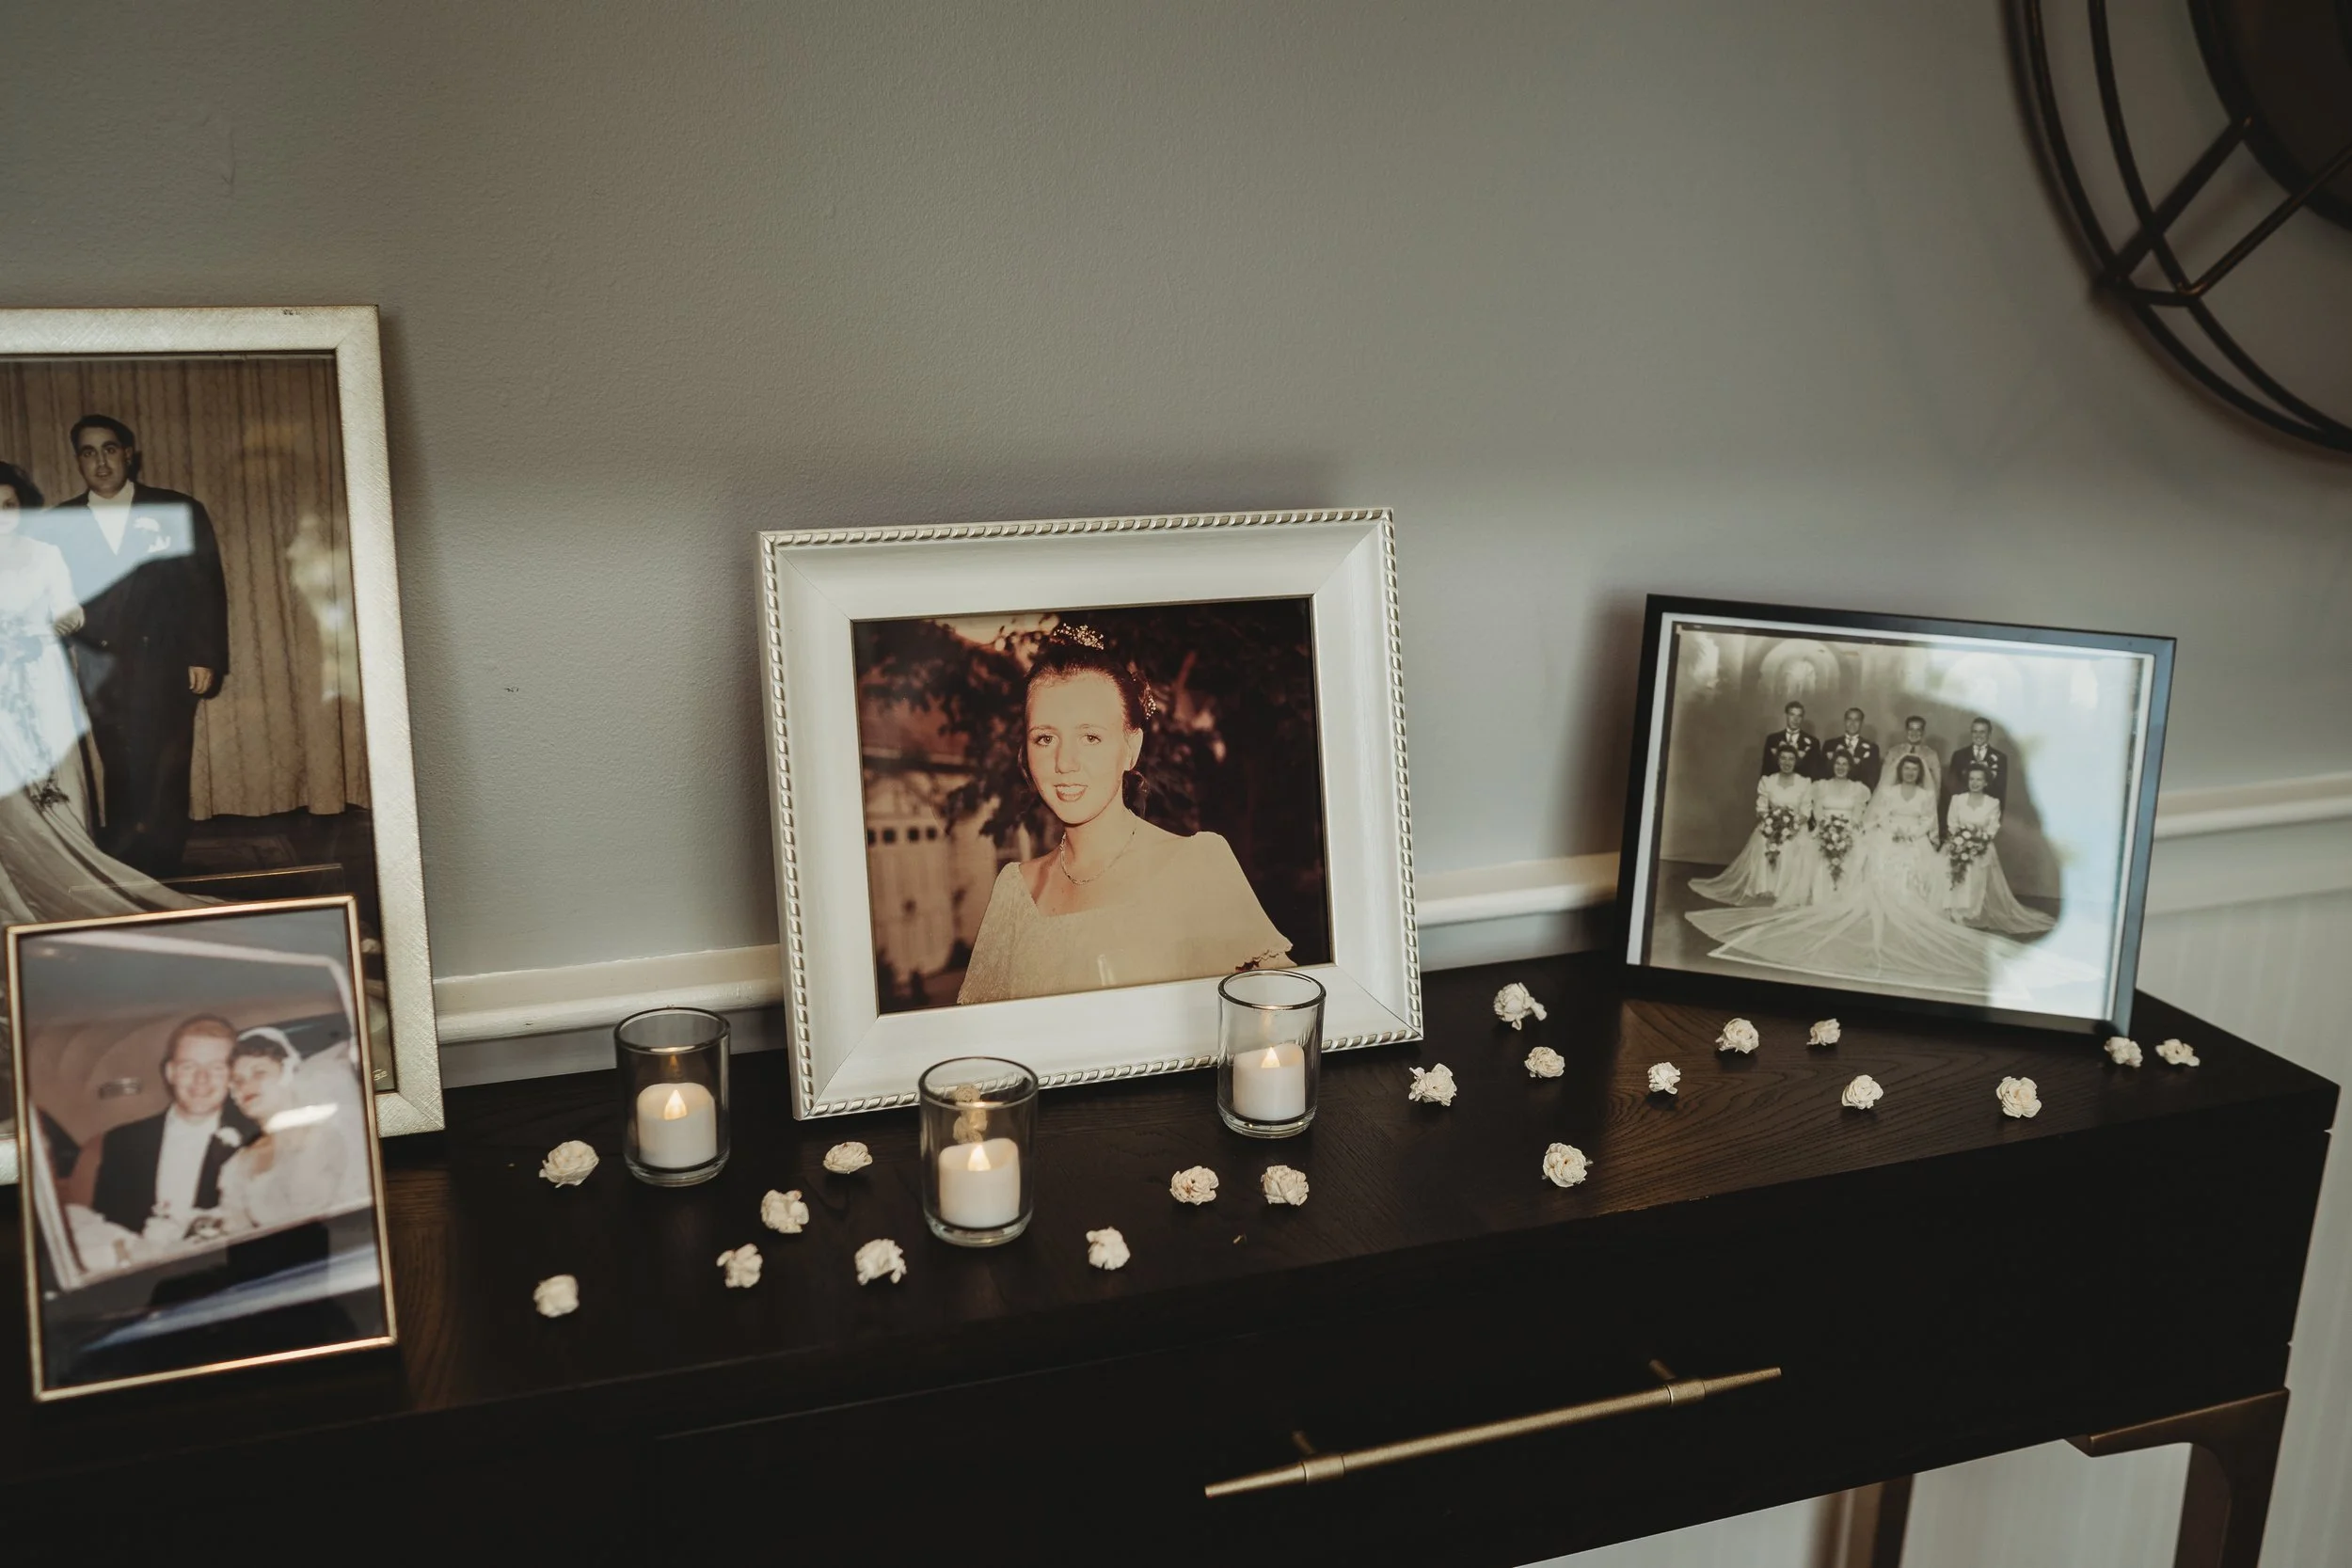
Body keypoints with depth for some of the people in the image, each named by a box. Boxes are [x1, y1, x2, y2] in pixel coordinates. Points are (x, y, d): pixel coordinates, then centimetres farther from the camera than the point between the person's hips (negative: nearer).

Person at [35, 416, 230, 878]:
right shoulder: (58, 524, 9)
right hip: (101, 673, 1)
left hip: (166, 667, -1)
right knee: (122, 779, 4)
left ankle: (160, 879, 8)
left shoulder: (180, 512, 5)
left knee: (164, 782, 0)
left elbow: (207, 589, 2)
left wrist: (206, 658, -4)